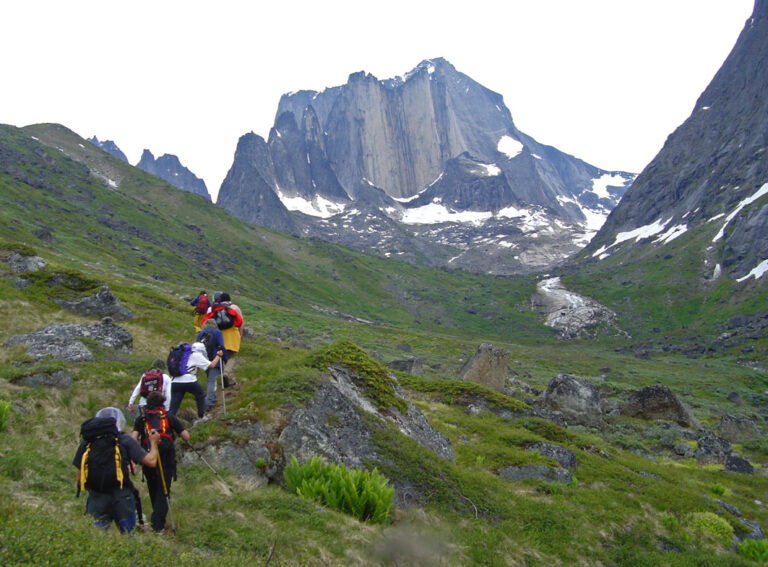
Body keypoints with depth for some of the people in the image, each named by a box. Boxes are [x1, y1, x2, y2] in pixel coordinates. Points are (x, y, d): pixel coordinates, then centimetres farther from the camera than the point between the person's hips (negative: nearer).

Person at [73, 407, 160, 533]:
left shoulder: (85, 443, 7)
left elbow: (80, 478, 10)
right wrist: (154, 443, 13)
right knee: (129, 536, 11)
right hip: (122, 497, -2)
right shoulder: (125, 441, -1)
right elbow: (151, 461, -4)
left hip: (96, 498, 2)